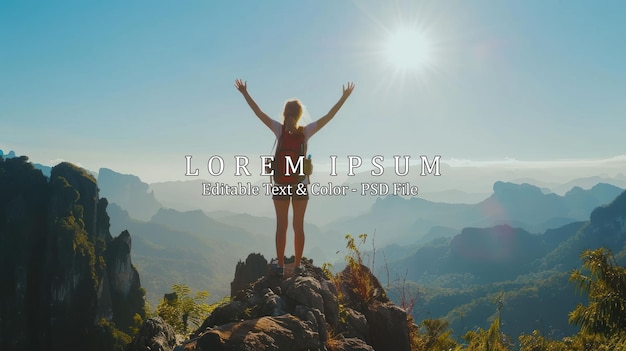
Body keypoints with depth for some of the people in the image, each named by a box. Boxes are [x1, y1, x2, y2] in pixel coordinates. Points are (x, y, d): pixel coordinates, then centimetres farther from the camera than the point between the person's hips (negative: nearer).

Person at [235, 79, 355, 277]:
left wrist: (244, 93, -1)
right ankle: (297, 265, 11)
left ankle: (280, 265, 9)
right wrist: (344, 97, -1)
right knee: (298, 225, 6)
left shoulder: (279, 129, -8)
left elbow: (258, 112, -8)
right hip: (301, 184, 1)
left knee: (281, 225, 5)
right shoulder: (306, 132, -7)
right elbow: (329, 116, -6)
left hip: (281, 184, 0)